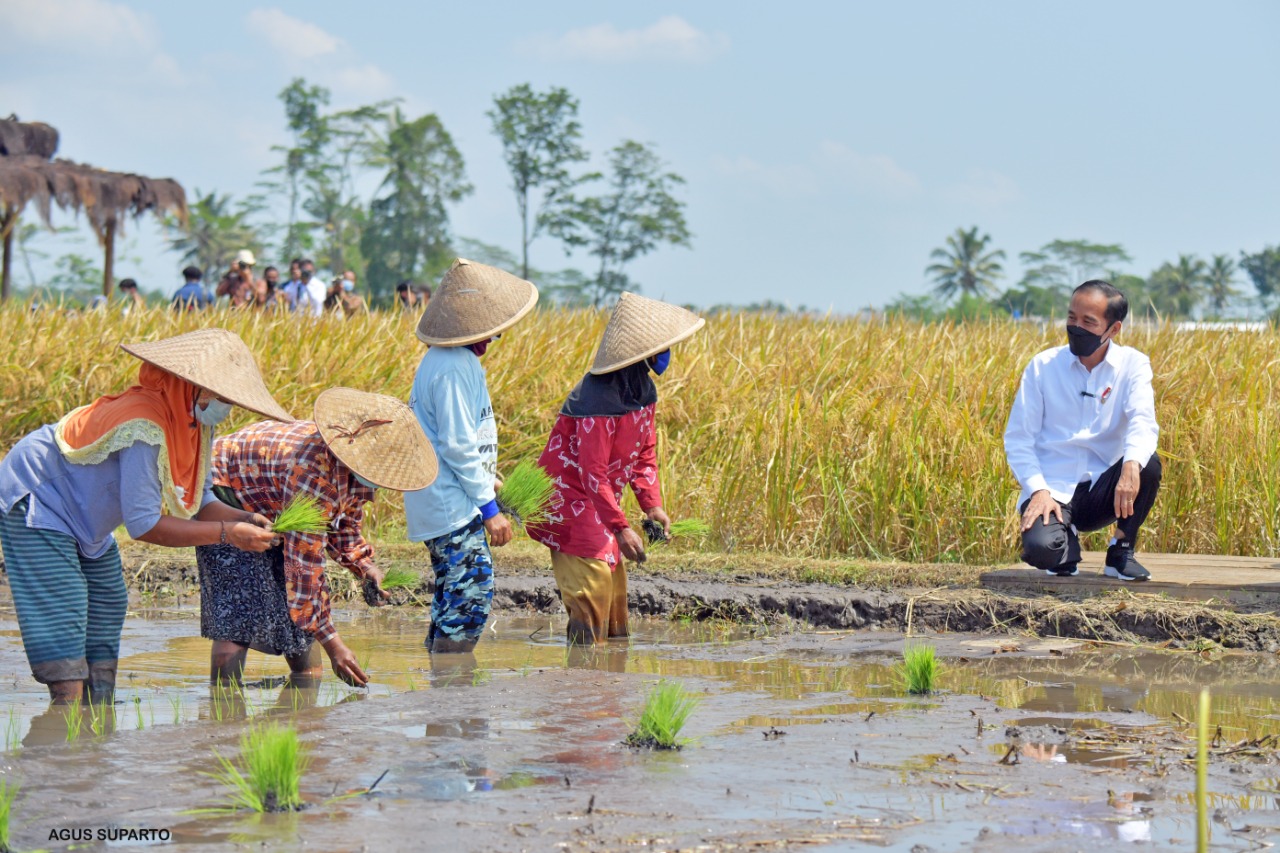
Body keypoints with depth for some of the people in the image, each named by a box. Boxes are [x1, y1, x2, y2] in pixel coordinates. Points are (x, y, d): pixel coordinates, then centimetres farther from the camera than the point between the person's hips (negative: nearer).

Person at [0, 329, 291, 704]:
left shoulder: (197, 423, -5)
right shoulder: (145, 426, -34)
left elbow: (199, 500, 2)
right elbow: (143, 524, -32)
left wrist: (244, 519, -18)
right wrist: (227, 533, -32)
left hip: (84, 523, 10)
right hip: (37, 501, -10)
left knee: (108, 603, 9)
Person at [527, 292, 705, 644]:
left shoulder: (644, 389, 3)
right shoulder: (600, 398, -27)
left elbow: (644, 452, 13)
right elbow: (593, 471, -26)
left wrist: (652, 504, 2)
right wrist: (621, 527, -24)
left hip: (599, 497, 9)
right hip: (569, 495, -9)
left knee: (614, 583, 13)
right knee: (593, 580, -14)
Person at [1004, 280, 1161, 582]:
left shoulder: (1133, 365, 1)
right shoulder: (1042, 367, 0)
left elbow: (1143, 421, -16)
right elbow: (1017, 438, -2)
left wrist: (1132, 464, -39)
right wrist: (1038, 490, -18)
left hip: (1102, 489, 1)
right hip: (1053, 490, -1)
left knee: (1149, 465, -30)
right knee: (1041, 549, -33)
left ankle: (1122, 552, -5)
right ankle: (1067, 538, 8)